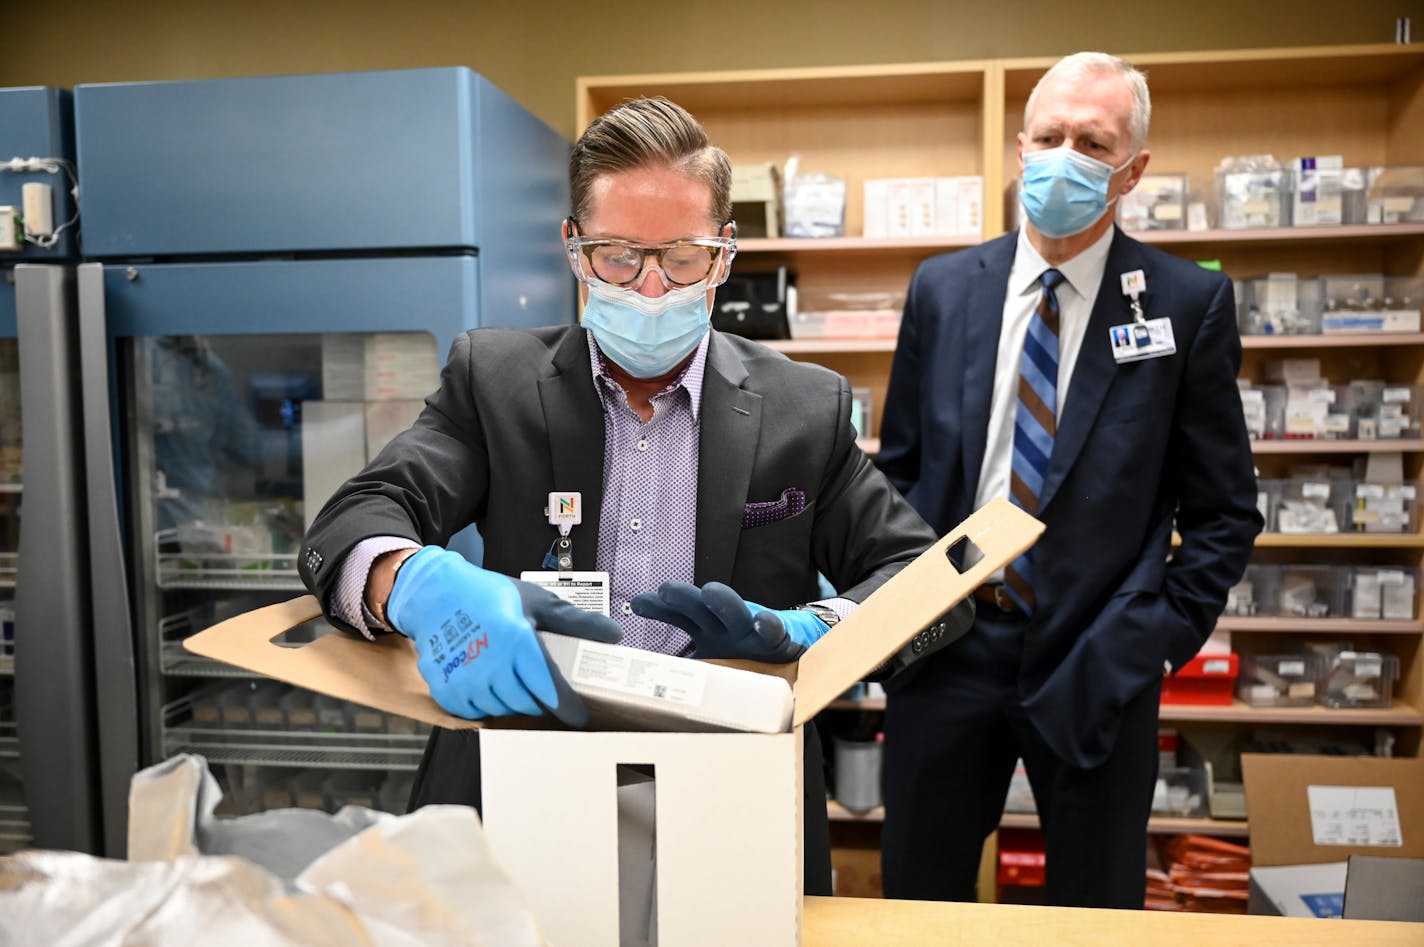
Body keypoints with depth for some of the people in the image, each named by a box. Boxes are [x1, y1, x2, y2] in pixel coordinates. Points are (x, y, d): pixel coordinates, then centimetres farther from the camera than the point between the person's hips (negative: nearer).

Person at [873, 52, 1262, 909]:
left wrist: (1158, 639, -9)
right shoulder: (942, 288, 3)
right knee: (918, 903, 15)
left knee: (1098, 912, 16)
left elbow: (1224, 511, 0)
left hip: (1095, 659, -1)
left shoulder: (1190, 304, -4)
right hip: (947, 644, 2)